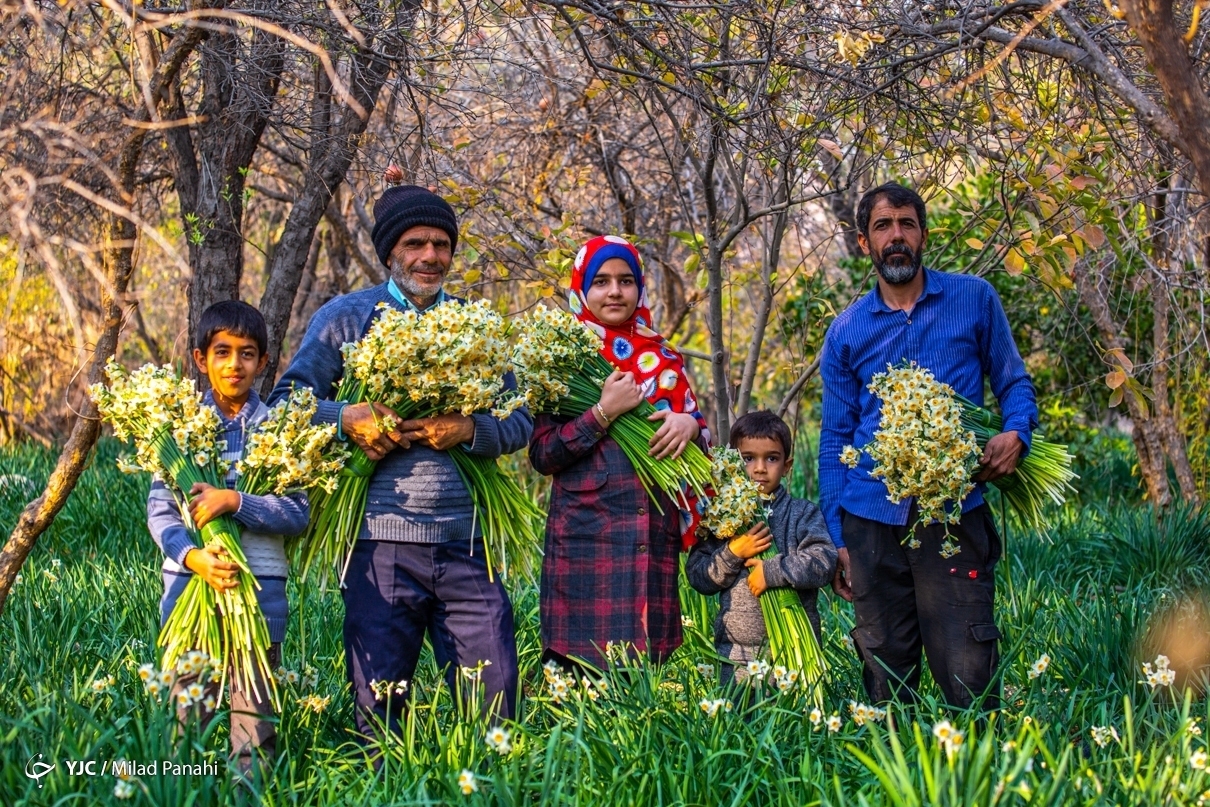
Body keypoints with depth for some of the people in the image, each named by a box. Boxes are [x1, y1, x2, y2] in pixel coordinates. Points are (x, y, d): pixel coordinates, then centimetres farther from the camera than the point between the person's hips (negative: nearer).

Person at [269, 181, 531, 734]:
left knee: (495, 705, 3)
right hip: (382, 545, -2)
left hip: (466, 544, 2)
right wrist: (346, 418, -15)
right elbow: (286, 400, 4)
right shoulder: (347, 317, 7)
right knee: (378, 712, 4)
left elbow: (520, 420, 11)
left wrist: (470, 429, -10)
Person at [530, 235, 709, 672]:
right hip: (587, 538, -3)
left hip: (655, 538, 3)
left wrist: (691, 426, -7)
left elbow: (699, 431, 15)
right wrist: (603, 414, -14)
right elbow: (541, 454, -3)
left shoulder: (663, 359, 13)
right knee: (587, 664, -6)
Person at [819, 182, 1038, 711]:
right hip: (871, 522, 2)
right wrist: (835, 537, 7)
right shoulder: (846, 331, 10)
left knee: (969, 677, -9)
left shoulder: (973, 300, 7)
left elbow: (1013, 382, 12)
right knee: (885, 678, 7)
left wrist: (1016, 433, -10)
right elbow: (835, 439, 12)